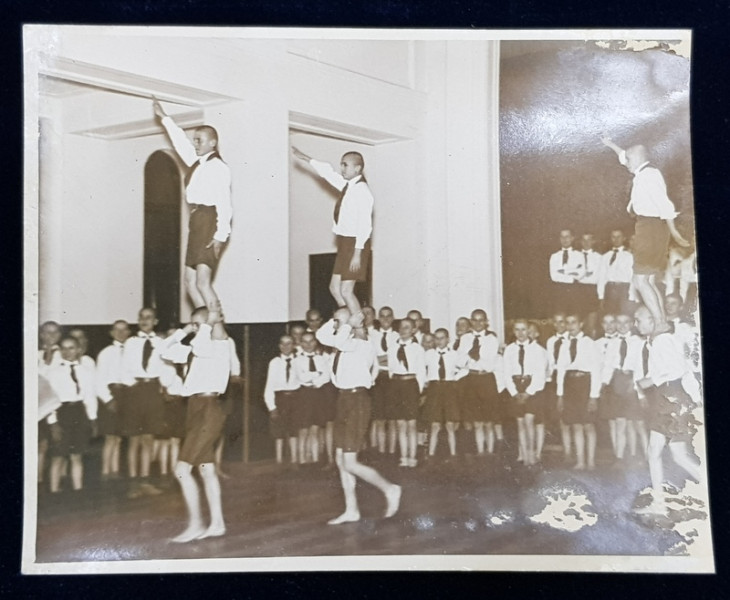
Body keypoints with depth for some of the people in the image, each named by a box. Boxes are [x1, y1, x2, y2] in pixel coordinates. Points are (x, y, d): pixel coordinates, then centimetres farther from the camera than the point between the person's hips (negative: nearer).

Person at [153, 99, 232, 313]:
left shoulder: (218, 166, -9)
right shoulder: (197, 163, 16)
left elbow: (224, 203, -16)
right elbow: (181, 142, 32)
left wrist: (221, 235, -22)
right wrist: (164, 118, 40)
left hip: (210, 223, -9)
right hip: (196, 223, 9)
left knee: (203, 281, -16)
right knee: (190, 281, 6)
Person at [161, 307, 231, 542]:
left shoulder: (220, 345, -9)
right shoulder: (196, 348, 15)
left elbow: (198, 347, -30)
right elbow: (166, 352, 18)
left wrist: (211, 323, -16)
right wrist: (183, 330, 9)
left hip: (208, 410, -9)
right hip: (197, 409, 9)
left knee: (182, 469, -10)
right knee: (206, 469, 12)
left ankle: (195, 524, -1)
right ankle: (217, 523, 19)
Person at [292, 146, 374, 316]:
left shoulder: (362, 191, -16)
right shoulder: (347, 185, 9)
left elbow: (364, 224, -21)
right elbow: (329, 173, 25)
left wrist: (357, 252, -24)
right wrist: (307, 159, 29)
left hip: (354, 244, -10)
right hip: (344, 243, 10)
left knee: (346, 291, -9)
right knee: (335, 287, 12)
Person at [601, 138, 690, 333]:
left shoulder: (648, 175, -15)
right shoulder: (645, 173, 14)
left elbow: (664, 203, -22)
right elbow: (626, 158, 35)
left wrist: (674, 232, -21)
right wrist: (610, 144, 44)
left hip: (652, 228, -10)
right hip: (648, 229, 10)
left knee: (640, 280, -13)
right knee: (649, 281, 9)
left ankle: (660, 323, -14)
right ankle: (662, 323, 9)